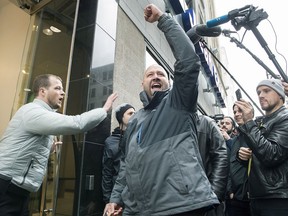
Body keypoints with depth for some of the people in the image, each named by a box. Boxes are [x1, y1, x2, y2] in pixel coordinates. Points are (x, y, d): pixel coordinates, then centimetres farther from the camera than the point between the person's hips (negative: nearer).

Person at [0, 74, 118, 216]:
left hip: (17, 188, 10)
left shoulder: (42, 114, 16)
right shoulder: (33, 111, -17)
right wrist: (104, 109, -17)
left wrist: (49, 147, 6)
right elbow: (76, 124, -28)